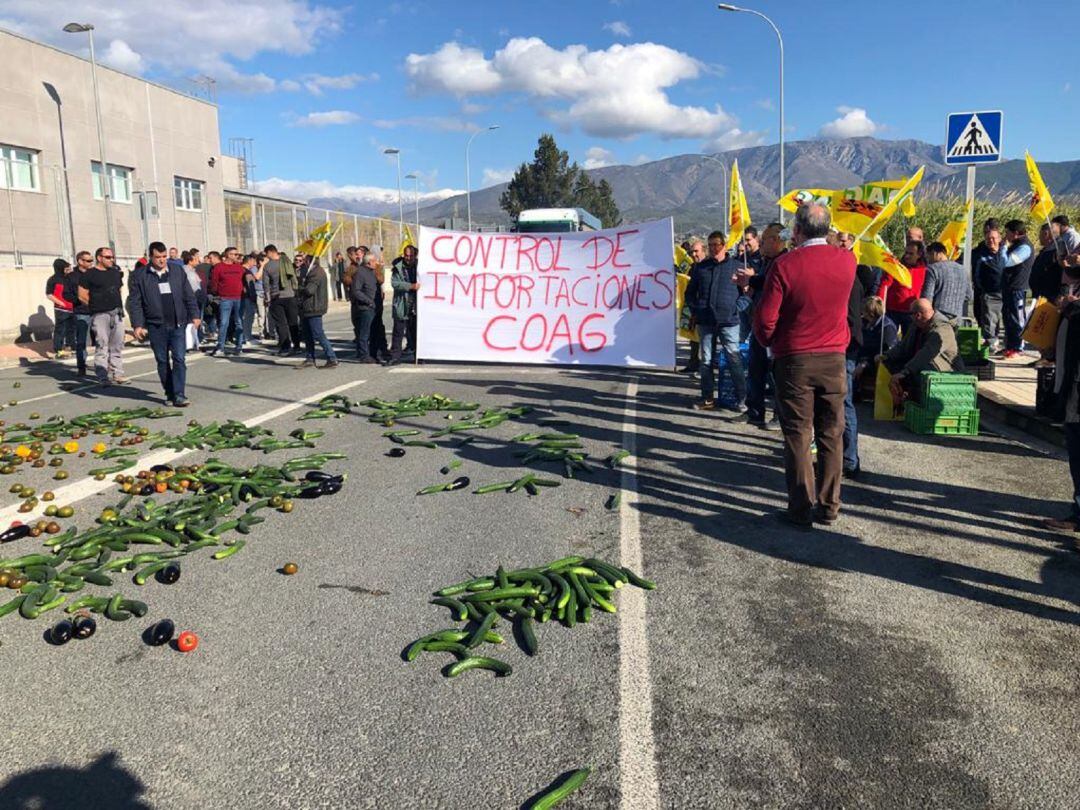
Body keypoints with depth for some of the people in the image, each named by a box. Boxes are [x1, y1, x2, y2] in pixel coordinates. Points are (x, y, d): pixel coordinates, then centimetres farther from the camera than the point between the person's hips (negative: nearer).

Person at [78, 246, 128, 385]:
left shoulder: (116, 272, 15)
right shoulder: (89, 275, -2)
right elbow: (82, 295, -2)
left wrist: (116, 304, 13)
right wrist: (96, 306, 1)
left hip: (117, 313, 6)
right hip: (100, 315, -6)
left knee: (117, 345, 8)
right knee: (102, 345, -6)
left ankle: (117, 373, 15)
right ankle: (103, 376, -4)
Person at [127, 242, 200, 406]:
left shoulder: (178, 271, 7)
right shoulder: (139, 276, 1)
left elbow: (189, 296, 10)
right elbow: (134, 302, 0)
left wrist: (194, 315, 4)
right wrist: (137, 325, -7)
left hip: (178, 324, 1)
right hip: (156, 326, 0)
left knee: (179, 359, -5)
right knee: (162, 362, 8)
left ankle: (179, 394, -4)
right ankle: (169, 393, 18)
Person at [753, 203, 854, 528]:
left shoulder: (785, 265, -13)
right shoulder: (847, 260, 0)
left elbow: (765, 318, -12)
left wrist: (768, 342, 8)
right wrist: (804, 248, 18)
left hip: (794, 359, -3)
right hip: (834, 358, 4)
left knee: (798, 435, 4)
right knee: (832, 434, 10)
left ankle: (801, 508, 7)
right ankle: (829, 506, 17)